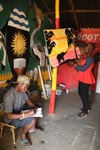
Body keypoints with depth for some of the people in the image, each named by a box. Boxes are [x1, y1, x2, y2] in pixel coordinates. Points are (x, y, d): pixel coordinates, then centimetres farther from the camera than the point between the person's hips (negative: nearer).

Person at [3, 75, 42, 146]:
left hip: (20, 112, 8)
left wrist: (34, 107, -15)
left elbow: (28, 101, 6)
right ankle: (22, 135, 3)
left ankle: (32, 128, 22)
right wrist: (26, 114, -41)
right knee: (32, 121, -25)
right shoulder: (9, 96, -34)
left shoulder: (22, 91, -8)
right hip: (11, 119, -8)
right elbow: (8, 116, -36)